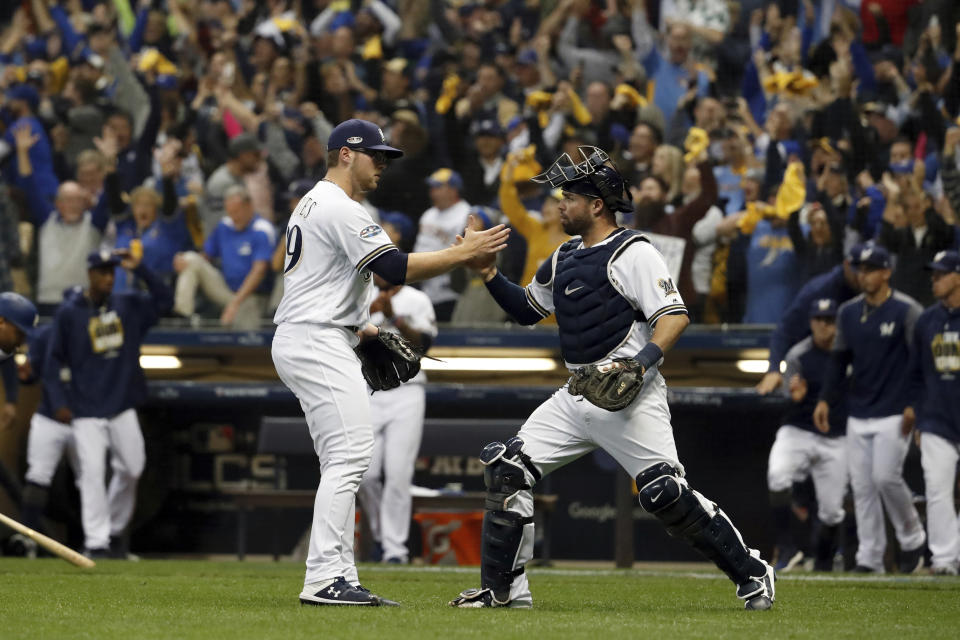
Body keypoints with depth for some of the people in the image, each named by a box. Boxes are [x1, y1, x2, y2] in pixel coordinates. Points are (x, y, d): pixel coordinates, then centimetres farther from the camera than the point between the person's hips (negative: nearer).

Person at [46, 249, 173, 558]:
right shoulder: (69, 313, -4)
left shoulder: (128, 306, 7)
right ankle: (96, 541, -10)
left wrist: (139, 269, -7)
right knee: (92, 472, -11)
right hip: (86, 410, -4)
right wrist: (59, 402, -9)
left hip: (122, 406, 4)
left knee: (131, 468, 6)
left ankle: (116, 529, 26)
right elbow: (54, 359, -1)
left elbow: (164, 300, 3)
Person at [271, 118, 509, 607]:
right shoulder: (340, 209, -13)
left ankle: (339, 578, 7)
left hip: (296, 342, 11)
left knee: (343, 463, 10)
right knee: (348, 456, -15)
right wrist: (464, 252, -17)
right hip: (318, 343, -11)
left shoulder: (310, 204, 21)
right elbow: (396, 269, -21)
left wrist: (355, 327, 18)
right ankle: (324, 580, -21)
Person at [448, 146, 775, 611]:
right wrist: (490, 275, 13)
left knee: (665, 492, -17)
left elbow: (675, 316, -16)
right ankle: (504, 589, 5)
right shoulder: (564, 257, 17)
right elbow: (528, 310, 28)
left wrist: (641, 363, -30)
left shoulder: (632, 253, -9)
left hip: (629, 397, -8)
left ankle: (752, 573, -2)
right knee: (508, 467, -1)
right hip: (576, 397, 8)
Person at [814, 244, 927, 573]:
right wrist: (825, 399, 7)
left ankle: (913, 539, 8)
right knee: (862, 485, 3)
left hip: (893, 413, -6)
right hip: (858, 413, 6)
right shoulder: (848, 312, 11)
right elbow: (839, 358, 17)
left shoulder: (907, 311, -7)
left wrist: (914, 404, -16)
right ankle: (869, 557, 6)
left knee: (886, 476, -14)